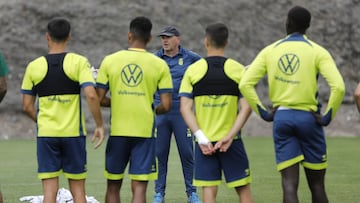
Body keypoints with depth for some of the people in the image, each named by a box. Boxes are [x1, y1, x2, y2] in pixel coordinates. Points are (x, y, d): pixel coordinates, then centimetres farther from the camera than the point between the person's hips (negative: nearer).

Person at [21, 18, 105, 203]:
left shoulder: (34, 66, 2)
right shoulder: (79, 62, -4)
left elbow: (27, 106, 4)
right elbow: (91, 96, -15)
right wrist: (99, 125, -6)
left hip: (46, 134, 1)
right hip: (74, 133, -1)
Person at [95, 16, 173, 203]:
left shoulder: (109, 61, 0)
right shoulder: (159, 65, -2)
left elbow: (99, 99, 0)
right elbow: (166, 105, -5)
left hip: (117, 131, 1)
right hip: (144, 131, -1)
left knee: (113, 185, 13)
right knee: (139, 187, -1)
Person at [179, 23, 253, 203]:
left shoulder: (193, 70, 1)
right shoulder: (238, 70, -1)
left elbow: (185, 108, -6)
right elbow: (246, 107, -8)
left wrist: (201, 138, -10)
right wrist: (229, 137, -11)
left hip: (204, 142, 1)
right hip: (231, 141, 0)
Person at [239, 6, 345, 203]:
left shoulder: (270, 51, 5)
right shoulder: (317, 52, -3)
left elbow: (245, 84, -1)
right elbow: (338, 87, -16)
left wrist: (263, 112, 4)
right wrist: (328, 116, -5)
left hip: (281, 119, 2)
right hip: (308, 118, -2)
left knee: (289, 184, -2)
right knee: (316, 184, 9)